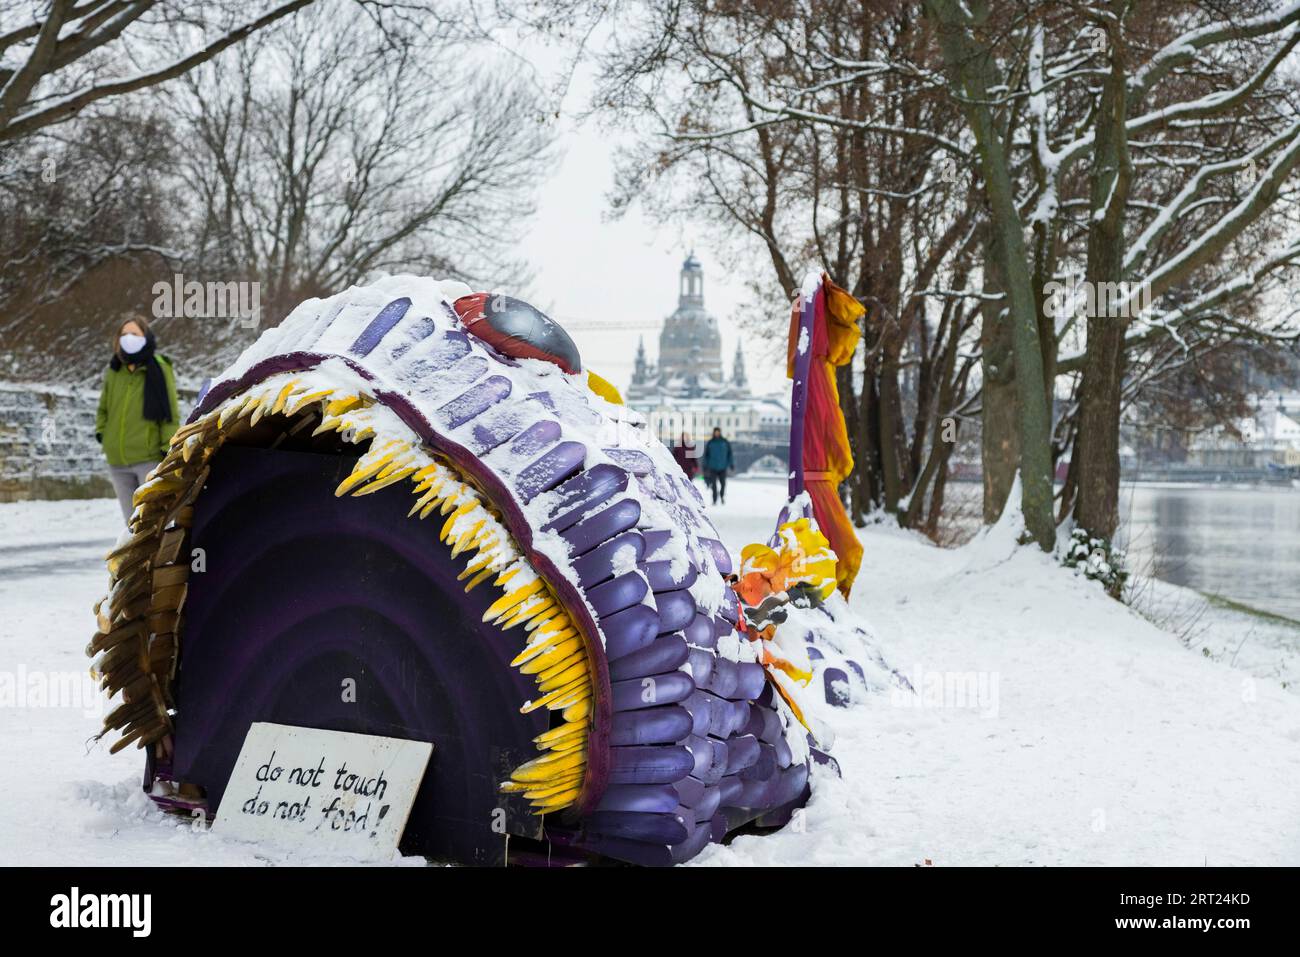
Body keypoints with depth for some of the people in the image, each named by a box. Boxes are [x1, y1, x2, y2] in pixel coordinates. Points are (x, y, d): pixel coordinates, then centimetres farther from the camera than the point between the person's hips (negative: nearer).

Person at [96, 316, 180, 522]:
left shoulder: (158, 370, -4)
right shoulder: (113, 372, 10)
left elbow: (170, 412, -6)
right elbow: (103, 407, 25)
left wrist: (169, 449, -12)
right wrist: (101, 431, 8)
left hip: (149, 458, -5)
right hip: (117, 461, 5)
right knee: (133, 521, 13)